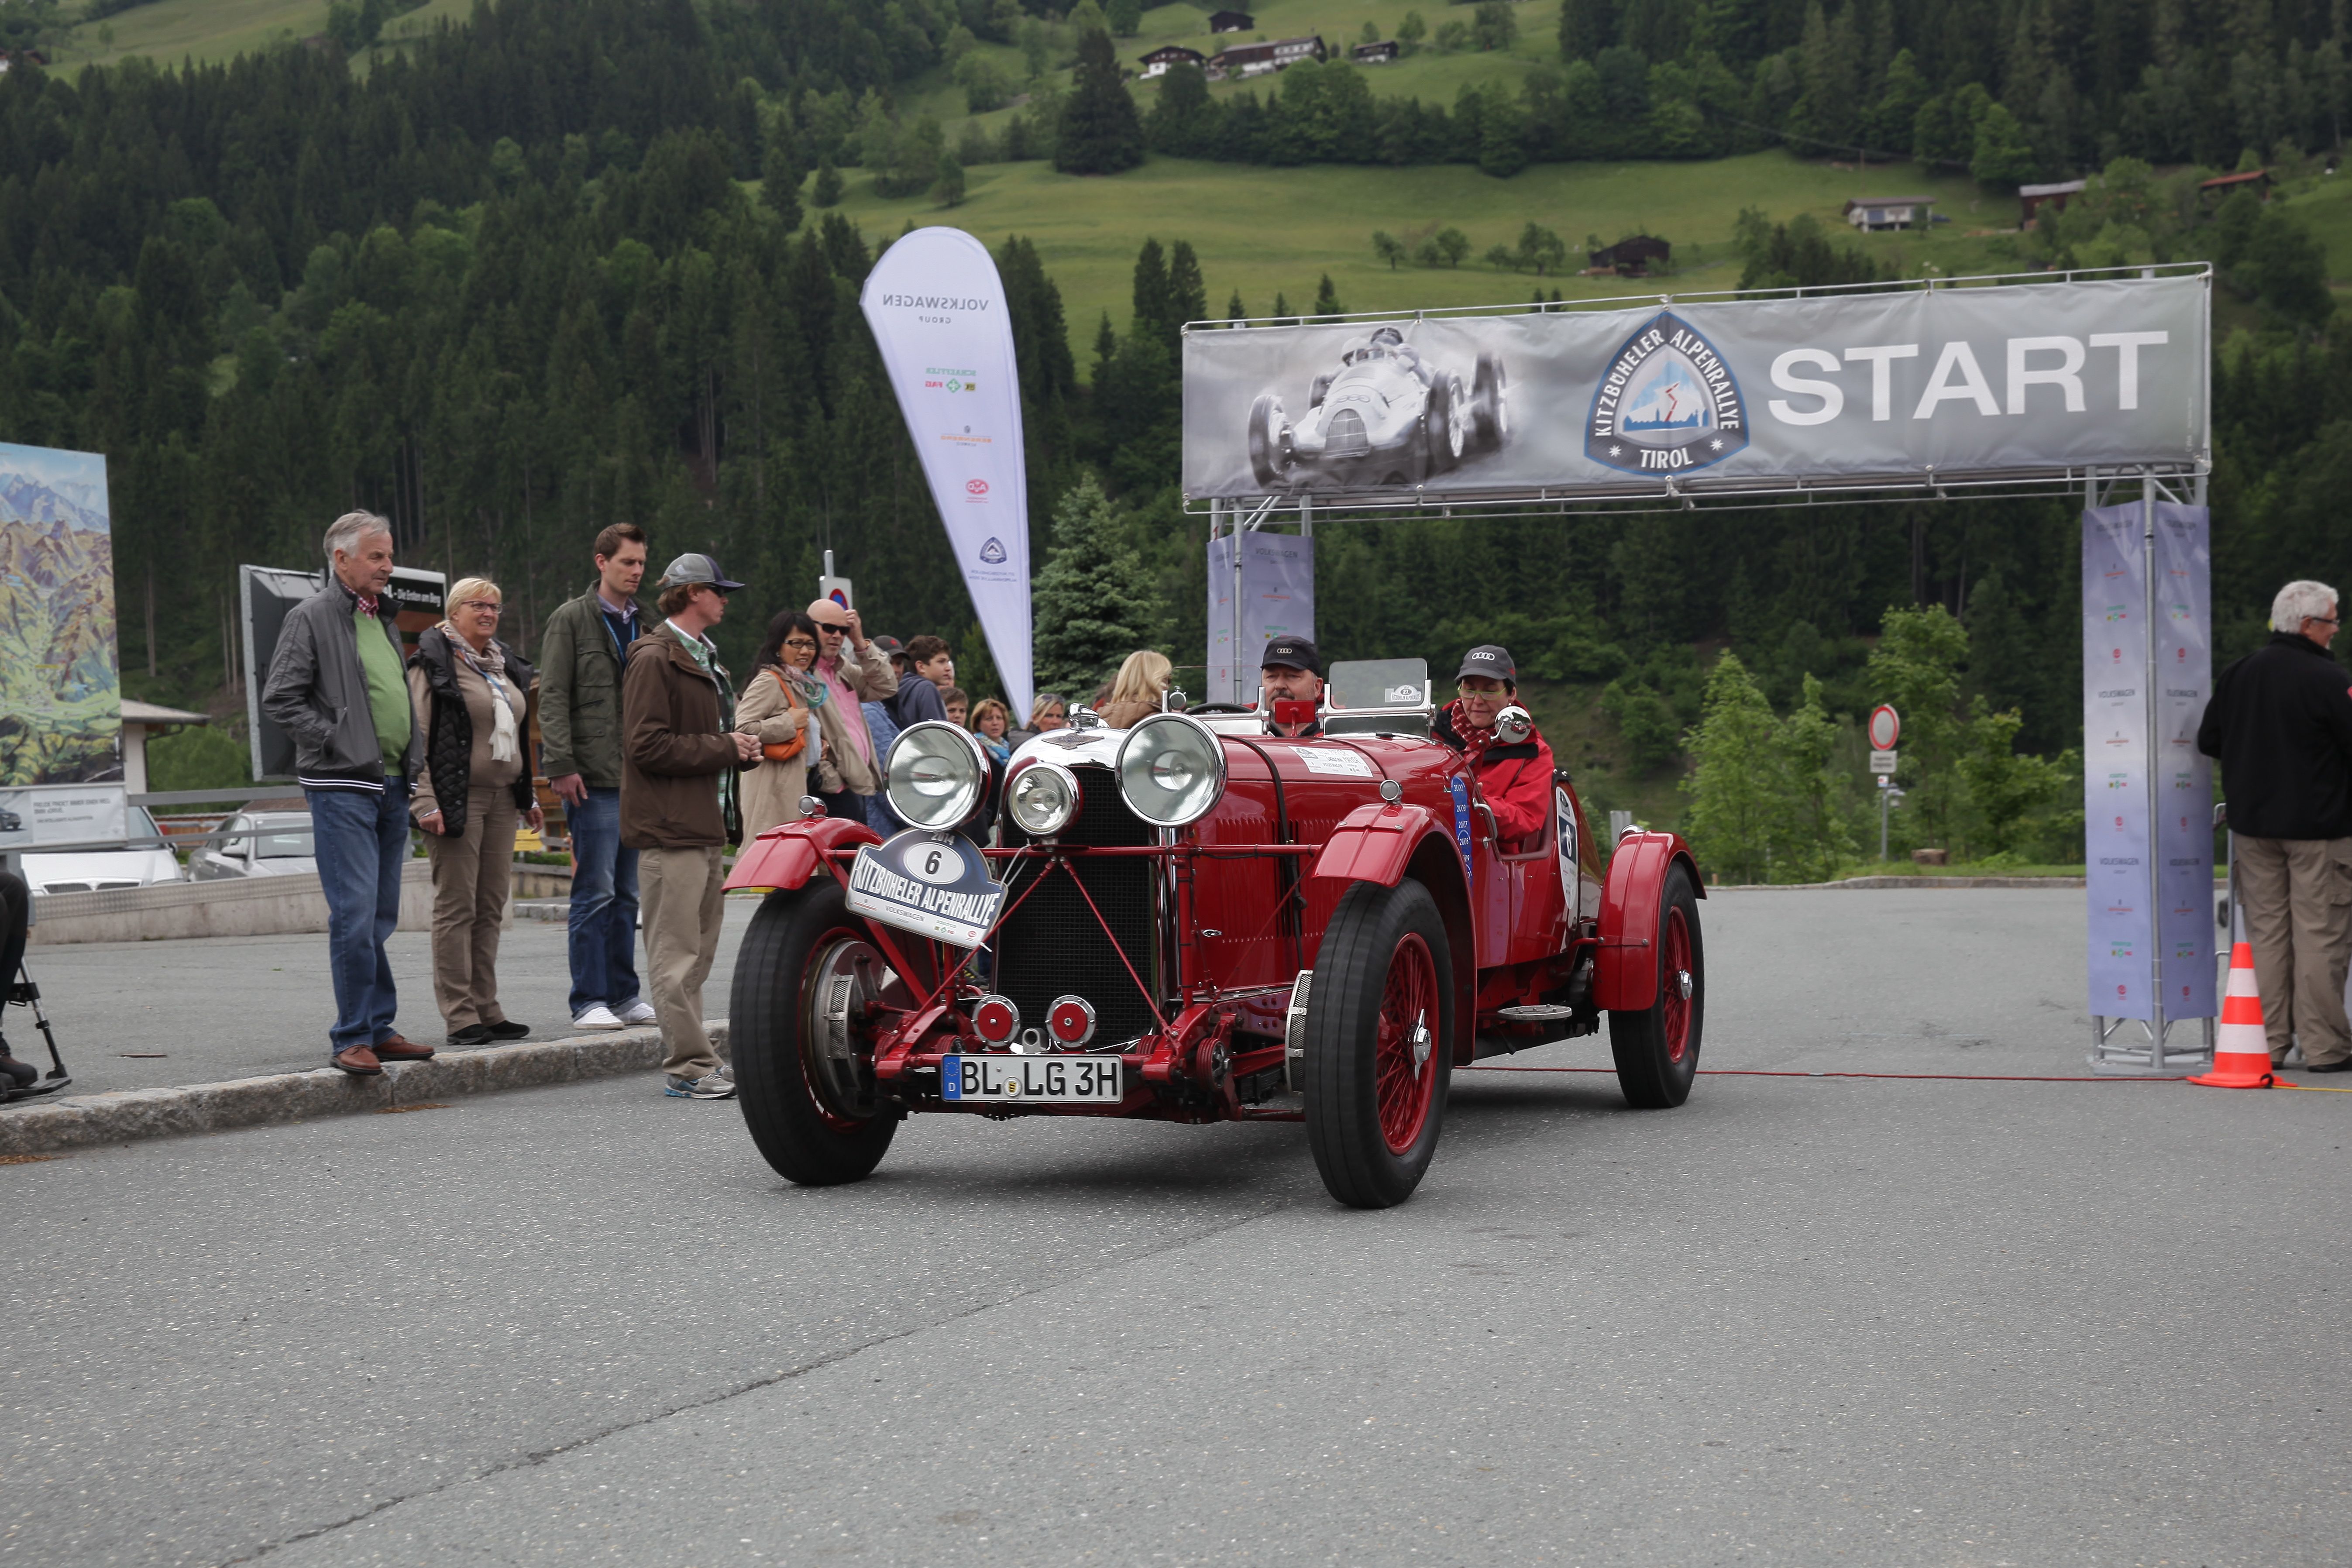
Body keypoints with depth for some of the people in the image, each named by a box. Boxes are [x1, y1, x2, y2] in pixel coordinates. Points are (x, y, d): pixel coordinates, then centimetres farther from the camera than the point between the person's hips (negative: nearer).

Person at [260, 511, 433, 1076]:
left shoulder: (384, 620, 18)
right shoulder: (311, 618, -6)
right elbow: (280, 699, -12)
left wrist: (411, 760, 13)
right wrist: (337, 741, -15)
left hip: (391, 787, 8)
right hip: (342, 789, -8)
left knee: (381, 917, 11)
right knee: (355, 915, -11)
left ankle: (380, 1030, 17)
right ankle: (352, 1038, -6)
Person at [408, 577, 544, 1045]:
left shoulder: (505, 665, 18)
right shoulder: (433, 663, -6)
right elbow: (417, 737, -11)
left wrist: (527, 795, 22)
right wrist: (426, 803, -18)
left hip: (501, 799, 8)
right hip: (458, 800, -7)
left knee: (491, 907, 8)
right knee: (456, 907, -5)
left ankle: (488, 1010, 13)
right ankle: (460, 1016, -4)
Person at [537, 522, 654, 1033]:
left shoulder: (643, 624, 16)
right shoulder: (571, 619, -2)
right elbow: (552, 698, -7)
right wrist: (561, 766, -15)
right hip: (594, 780, -6)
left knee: (627, 895, 10)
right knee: (596, 893, -6)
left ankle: (623, 995, 16)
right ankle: (588, 1001, -2)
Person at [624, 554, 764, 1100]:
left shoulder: (705, 659, 23)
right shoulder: (654, 660, -9)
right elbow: (647, 745, -17)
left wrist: (741, 750, 9)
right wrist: (723, 748, -13)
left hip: (706, 828, 10)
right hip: (671, 829, -10)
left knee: (697, 953, 12)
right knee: (677, 953, -9)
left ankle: (691, 1060, 17)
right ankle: (689, 1067, -10)